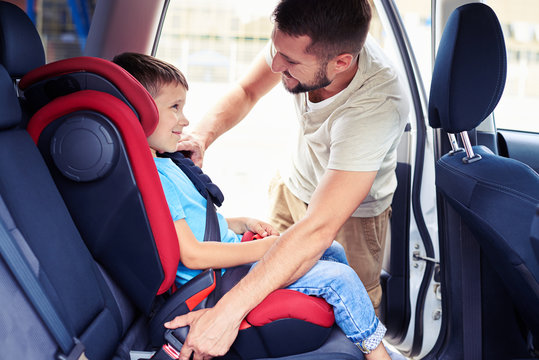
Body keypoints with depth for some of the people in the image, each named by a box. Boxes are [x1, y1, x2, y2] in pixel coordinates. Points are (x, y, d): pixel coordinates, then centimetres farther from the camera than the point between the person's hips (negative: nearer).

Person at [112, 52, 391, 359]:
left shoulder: (162, 164, 10)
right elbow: (192, 255, -27)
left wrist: (241, 224, 7)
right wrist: (265, 247, -20)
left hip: (231, 252, 11)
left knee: (333, 252, 14)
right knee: (338, 278, -14)